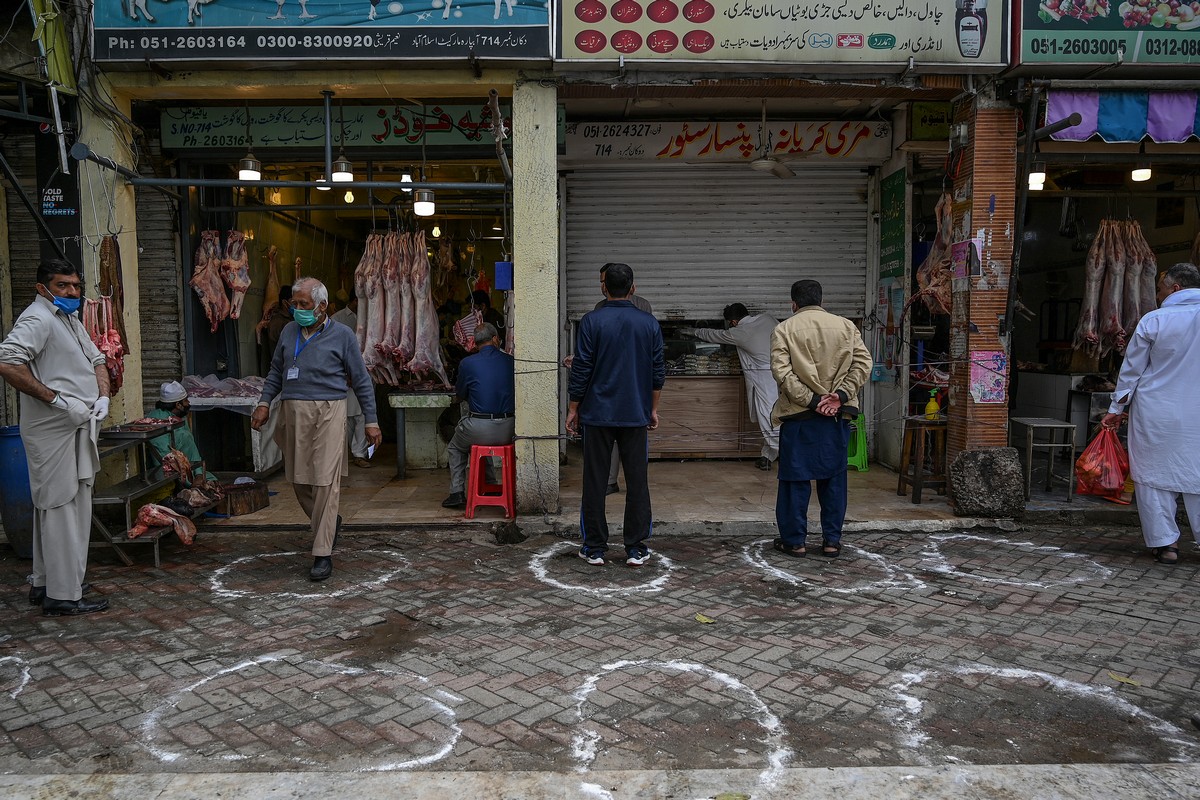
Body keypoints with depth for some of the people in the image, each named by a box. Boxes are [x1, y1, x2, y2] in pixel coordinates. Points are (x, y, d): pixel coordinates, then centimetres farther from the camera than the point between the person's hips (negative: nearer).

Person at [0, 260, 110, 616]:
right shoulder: (37, 319, -13)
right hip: (53, 431, -10)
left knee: (55, 506, 17)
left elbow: (96, 360, 24)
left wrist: (103, 397, 6)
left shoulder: (70, 319, 18)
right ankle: (63, 594, 0)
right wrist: (58, 400, -24)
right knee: (62, 507, -7)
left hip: (77, 428, 10)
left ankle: (44, 583, 30)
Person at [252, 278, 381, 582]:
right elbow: (276, 372, 21)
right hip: (293, 411, 5)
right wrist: (264, 403, 7)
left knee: (325, 481, -9)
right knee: (299, 479, 11)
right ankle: (330, 522, 38)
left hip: (328, 411, -5)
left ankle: (323, 554, -3)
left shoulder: (342, 336, -1)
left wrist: (371, 422, 0)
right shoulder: (289, 332, 12)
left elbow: (361, 381, 2)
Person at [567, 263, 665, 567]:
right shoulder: (649, 323, 2)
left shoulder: (592, 321, -7)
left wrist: (573, 409, 3)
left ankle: (595, 548, 12)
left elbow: (581, 370, -7)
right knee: (637, 481, 7)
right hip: (635, 415, 2)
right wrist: (653, 409, 16)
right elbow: (658, 372, 6)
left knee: (595, 481, 6)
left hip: (598, 414, -2)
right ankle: (636, 549, 12)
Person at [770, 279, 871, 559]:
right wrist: (840, 395, -9)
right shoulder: (846, 326, 7)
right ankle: (832, 540, 15)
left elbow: (781, 371, -13)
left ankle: (794, 540, 12)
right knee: (834, 478, 11)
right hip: (837, 416, 3)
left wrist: (810, 401, -13)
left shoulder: (785, 329, -2)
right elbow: (863, 363, -2)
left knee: (795, 478, 6)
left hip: (798, 416, -2)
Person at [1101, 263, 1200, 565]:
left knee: (1154, 475, 6)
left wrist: (1116, 409, 6)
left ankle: (1165, 542, 8)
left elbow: (1132, 369, -1)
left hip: (1155, 413, -2)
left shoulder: (1153, 321, -6)